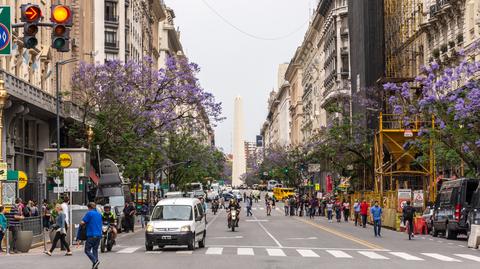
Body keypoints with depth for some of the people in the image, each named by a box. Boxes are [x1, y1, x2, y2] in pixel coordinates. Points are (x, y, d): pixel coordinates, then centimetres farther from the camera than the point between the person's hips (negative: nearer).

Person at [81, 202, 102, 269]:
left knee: (87, 250, -2)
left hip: (91, 234, -7)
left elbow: (82, 223, -10)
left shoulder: (89, 213, -6)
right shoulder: (99, 214, 15)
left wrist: (83, 223, 11)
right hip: (99, 235, 7)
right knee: (95, 250, 10)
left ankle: (95, 261, -20)